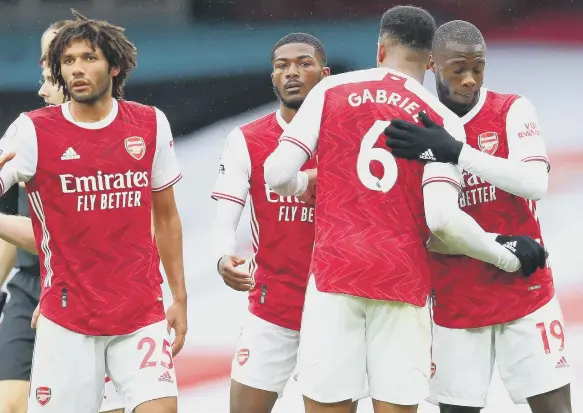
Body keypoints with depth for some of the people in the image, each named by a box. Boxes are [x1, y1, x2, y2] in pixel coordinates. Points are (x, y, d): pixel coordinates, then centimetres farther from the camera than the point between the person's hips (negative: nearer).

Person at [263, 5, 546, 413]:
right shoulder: (442, 120, 2)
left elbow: (278, 174, -2)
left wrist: (309, 184, 22)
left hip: (335, 272, 0)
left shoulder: (331, 91, 5)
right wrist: (511, 257, 4)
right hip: (404, 282, 0)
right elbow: (443, 218, -10)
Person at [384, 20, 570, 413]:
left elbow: (535, 184, -22)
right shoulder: (413, 131, 2)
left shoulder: (512, 111, -5)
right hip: (455, 302, 2)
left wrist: (454, 151, -29)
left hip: (524, 291, -2)